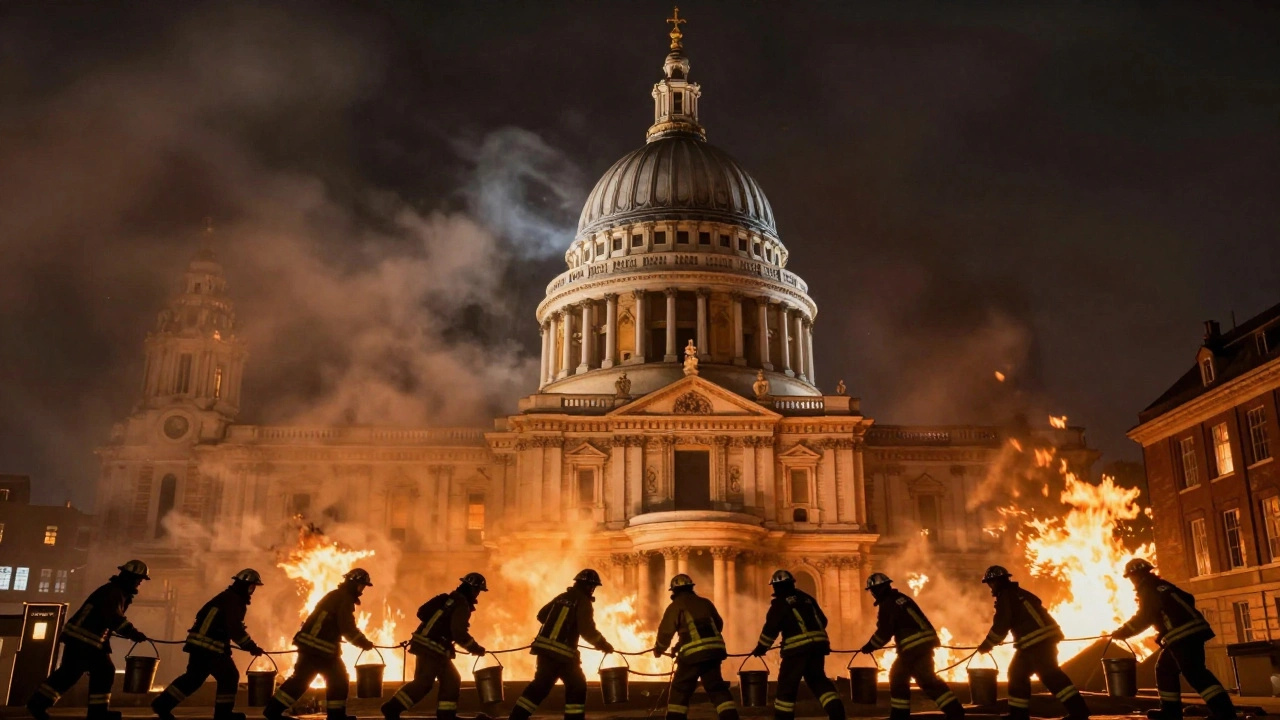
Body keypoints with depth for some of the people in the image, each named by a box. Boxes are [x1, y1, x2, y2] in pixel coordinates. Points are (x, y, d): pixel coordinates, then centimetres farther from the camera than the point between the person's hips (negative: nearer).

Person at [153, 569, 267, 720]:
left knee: (194, 676, 16)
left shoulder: (229, 598, 20)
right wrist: (251, 647, -16)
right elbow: (235, 629, -21)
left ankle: (163, 703, 18)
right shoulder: (233, 600, -14)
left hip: (200, 643, 10)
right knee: (229, 676, -2)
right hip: (208, 645, -10)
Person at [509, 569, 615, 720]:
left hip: (544, 647, 7)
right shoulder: (583, 602, -7)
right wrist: (603, 645, -3)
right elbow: (587, 631, -15)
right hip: (563, 652, -7)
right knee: (577, 687, 7)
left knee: (540, 685, 14)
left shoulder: (562, 597, 15)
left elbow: (541, 615, 21)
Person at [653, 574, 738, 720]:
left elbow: (665, 631, 3)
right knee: (717, 688, 12)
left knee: (680, 690, 7)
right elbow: (719, 625, 27)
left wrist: (658, 649, 21)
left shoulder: (676, 606, 4)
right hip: (715, 650, 5)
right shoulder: (705, 603, 20)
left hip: (693, 653, -5)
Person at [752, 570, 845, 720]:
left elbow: (771, 628, -3)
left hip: (798, 647, -6)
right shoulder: (807, 598, 19)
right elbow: (822, 621, 22)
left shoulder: (780, 603, 1)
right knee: (818, 680, 14)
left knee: (787, 685, 4)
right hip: (818, 644, 6)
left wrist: (761, 647, 9)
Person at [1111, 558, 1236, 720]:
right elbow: (1188, 599, 27)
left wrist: (1121, 633, 1)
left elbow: (1142, 618, -8)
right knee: (1165, 669, 18)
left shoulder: (1148, 591, -5)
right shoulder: (1162, 585, 22)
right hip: (1191, 631, 10)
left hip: (1183, 635, -10)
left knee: (1195, 673, -15)